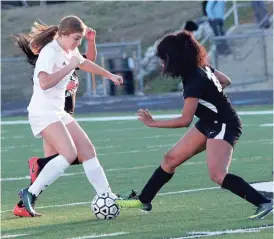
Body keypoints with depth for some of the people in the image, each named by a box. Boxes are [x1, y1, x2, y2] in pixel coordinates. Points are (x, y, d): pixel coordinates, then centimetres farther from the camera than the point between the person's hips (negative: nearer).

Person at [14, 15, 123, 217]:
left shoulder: (70, 51, 11)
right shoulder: (50, 52, -17)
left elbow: (84, 63, 35)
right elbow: (44, 82, -33)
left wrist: (110, 75, 43)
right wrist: (68, 67, -25)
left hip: (59, 113, 10)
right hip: (43, 113, -10)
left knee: (87, 150, 5)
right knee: (69, 154, -23)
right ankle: (30, 194, -19)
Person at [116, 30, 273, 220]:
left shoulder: (194, 80, -27)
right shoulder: (201, 68, -2)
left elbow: (185, 120, -28)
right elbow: (226, 81, 14)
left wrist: (153, 123, -22)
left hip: (224, 126, -10)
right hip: (209, 123, 10)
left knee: (217, 175, -26)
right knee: (171, 159, 10)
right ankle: (143, 200, 22)